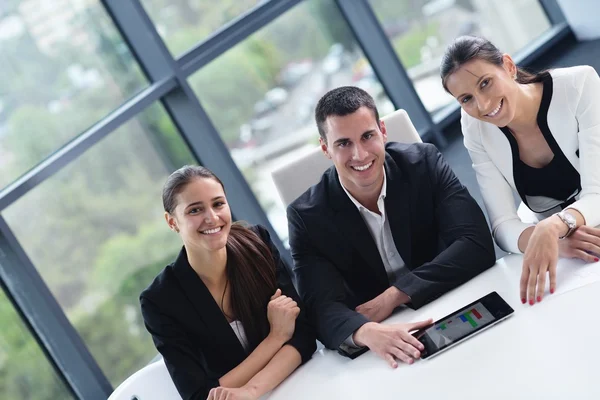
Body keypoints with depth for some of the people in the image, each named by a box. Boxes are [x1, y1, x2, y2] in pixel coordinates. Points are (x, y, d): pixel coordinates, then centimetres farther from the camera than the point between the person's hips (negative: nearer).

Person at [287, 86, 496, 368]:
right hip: (380, 351, 0)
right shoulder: (308, 217, -9)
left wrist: (394, 295, -21)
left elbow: (477, 246, -14)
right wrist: (366, 332, -39)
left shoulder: (424, 163, -7)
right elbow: (323, 309, -17)